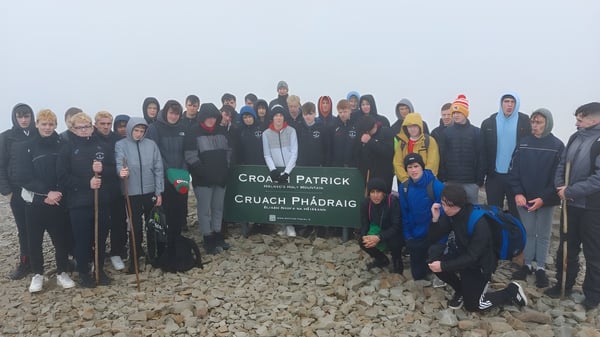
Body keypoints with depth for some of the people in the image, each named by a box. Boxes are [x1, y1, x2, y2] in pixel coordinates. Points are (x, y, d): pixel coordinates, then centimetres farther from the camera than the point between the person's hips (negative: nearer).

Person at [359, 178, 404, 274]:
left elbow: (396, 226, -29)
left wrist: (379, 238, -40)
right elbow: (364, 224, -8)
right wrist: (364, 236, -30)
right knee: (362, 241, -18)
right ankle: (382, 259, 11)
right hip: (379, 230, 5)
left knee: (393, 241, -35)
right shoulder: (366, 202, -15)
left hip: (395, 233, -4)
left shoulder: (393, 201, -29)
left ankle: (397, 262, 0)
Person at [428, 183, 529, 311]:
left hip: (479, 264, -6)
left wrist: (443, 266, -32)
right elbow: (433, 239, -10)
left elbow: (472, 258, -30)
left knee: (472, 305, 2)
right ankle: (460, 290, 5)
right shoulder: (450, 214, -12)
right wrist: (435, 220, -28)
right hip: (462, 255, 6)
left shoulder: (479, 223, -31)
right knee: (434, 253, -19)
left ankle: (512, 291, 21)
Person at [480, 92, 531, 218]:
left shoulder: (525, 122, -1)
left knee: (517, 213, 10)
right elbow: (483, 151, 1)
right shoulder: (488, 123, 3)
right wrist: (482, 174, -4)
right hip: (494, 176, 1)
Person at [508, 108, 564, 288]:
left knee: (543, 235, 9)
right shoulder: (523, 143, 1)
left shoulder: (557, 146, -6)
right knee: (527, 233, 12)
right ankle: (527, 264, 24)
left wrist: (544, 198, -16)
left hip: (545, 200, -2)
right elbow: (513, 170, 0)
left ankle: (541, 268, 20)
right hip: (524, 198, 2)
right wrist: (517, 193, -12)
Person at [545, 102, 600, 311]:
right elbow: (562, 165, 11)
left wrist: (570, 191, -20)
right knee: (567, 247, 17)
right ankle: (564, 285, 33)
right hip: (571, 204, 6)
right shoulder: (575, 138, 6)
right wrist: (560, 186, -6)